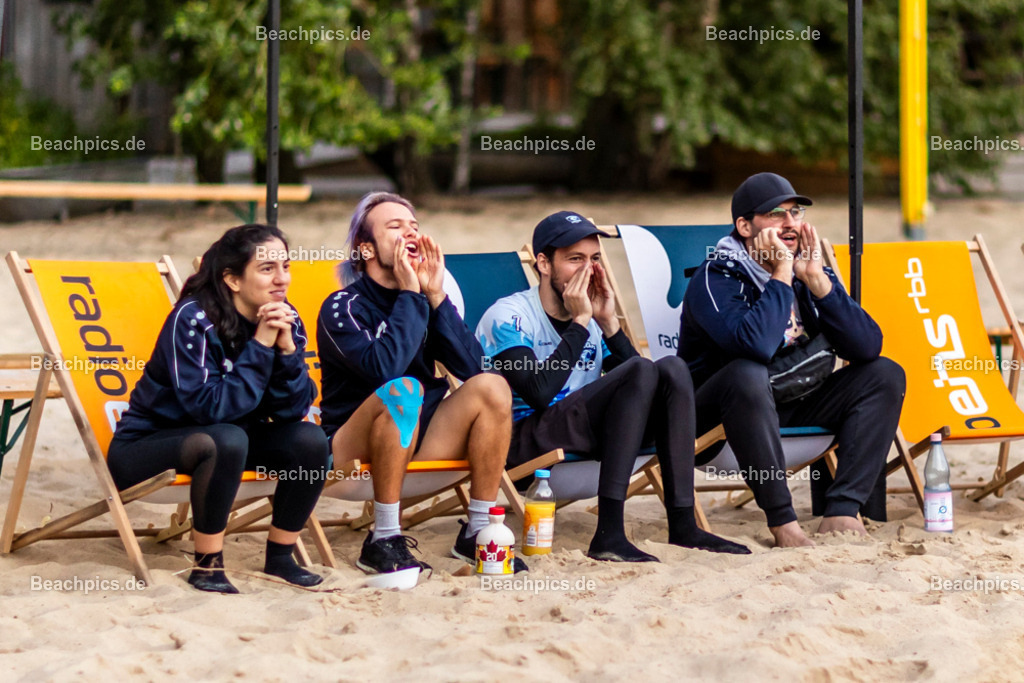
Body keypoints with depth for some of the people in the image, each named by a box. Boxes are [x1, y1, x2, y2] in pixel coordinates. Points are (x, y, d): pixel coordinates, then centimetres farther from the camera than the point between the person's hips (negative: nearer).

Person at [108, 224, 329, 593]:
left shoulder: (286, 320, -6)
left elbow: (294, 409, -12)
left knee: (309, 439, -16)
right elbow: (210, 407, -31)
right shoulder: (193, 319, -24)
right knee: (227, 439, -35)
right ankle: (207, 564, -21)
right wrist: (260, 345, -32)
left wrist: (287, 349, -27)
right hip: (145, 445, -6)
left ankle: (280, 557, 0)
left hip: (225, 437, 6)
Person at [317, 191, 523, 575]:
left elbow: (472, 367, -8)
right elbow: (385, 367, -30)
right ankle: (383, 541, -28)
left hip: (418, 437, 6)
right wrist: (410, 294, -20)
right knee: (402, 389, -35)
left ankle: (477, 532, -11)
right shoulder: (343, 307, -11)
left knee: (491, 388, -16)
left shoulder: (425, 299, 7)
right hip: (354, 448, -6)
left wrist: (436, 297, -14)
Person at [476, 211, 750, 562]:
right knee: (641, 371, -25)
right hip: (523, 438, -7)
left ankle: (683, 525, -20)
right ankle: (608, 534, -35)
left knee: (672, 369, -13)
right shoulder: (508, 316, -7)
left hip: (584, 434, 7)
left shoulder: (592, 318, 14)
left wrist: (608, 322, -5)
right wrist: (579, 322, -15)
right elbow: (539, 394, -23)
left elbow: (641, 393, 3)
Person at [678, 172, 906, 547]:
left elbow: (868, 347, -10)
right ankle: (783, 522, -31)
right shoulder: (714, 279, -18)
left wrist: (816, 279, -17)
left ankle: (841, 515, -19)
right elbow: (756, 345, -38)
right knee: (748, 374, -38)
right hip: (717, 413, -7)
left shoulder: (809, 271, 2)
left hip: (794, 407, 7)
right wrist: (781, 276, -25)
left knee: (885, 375, -6)